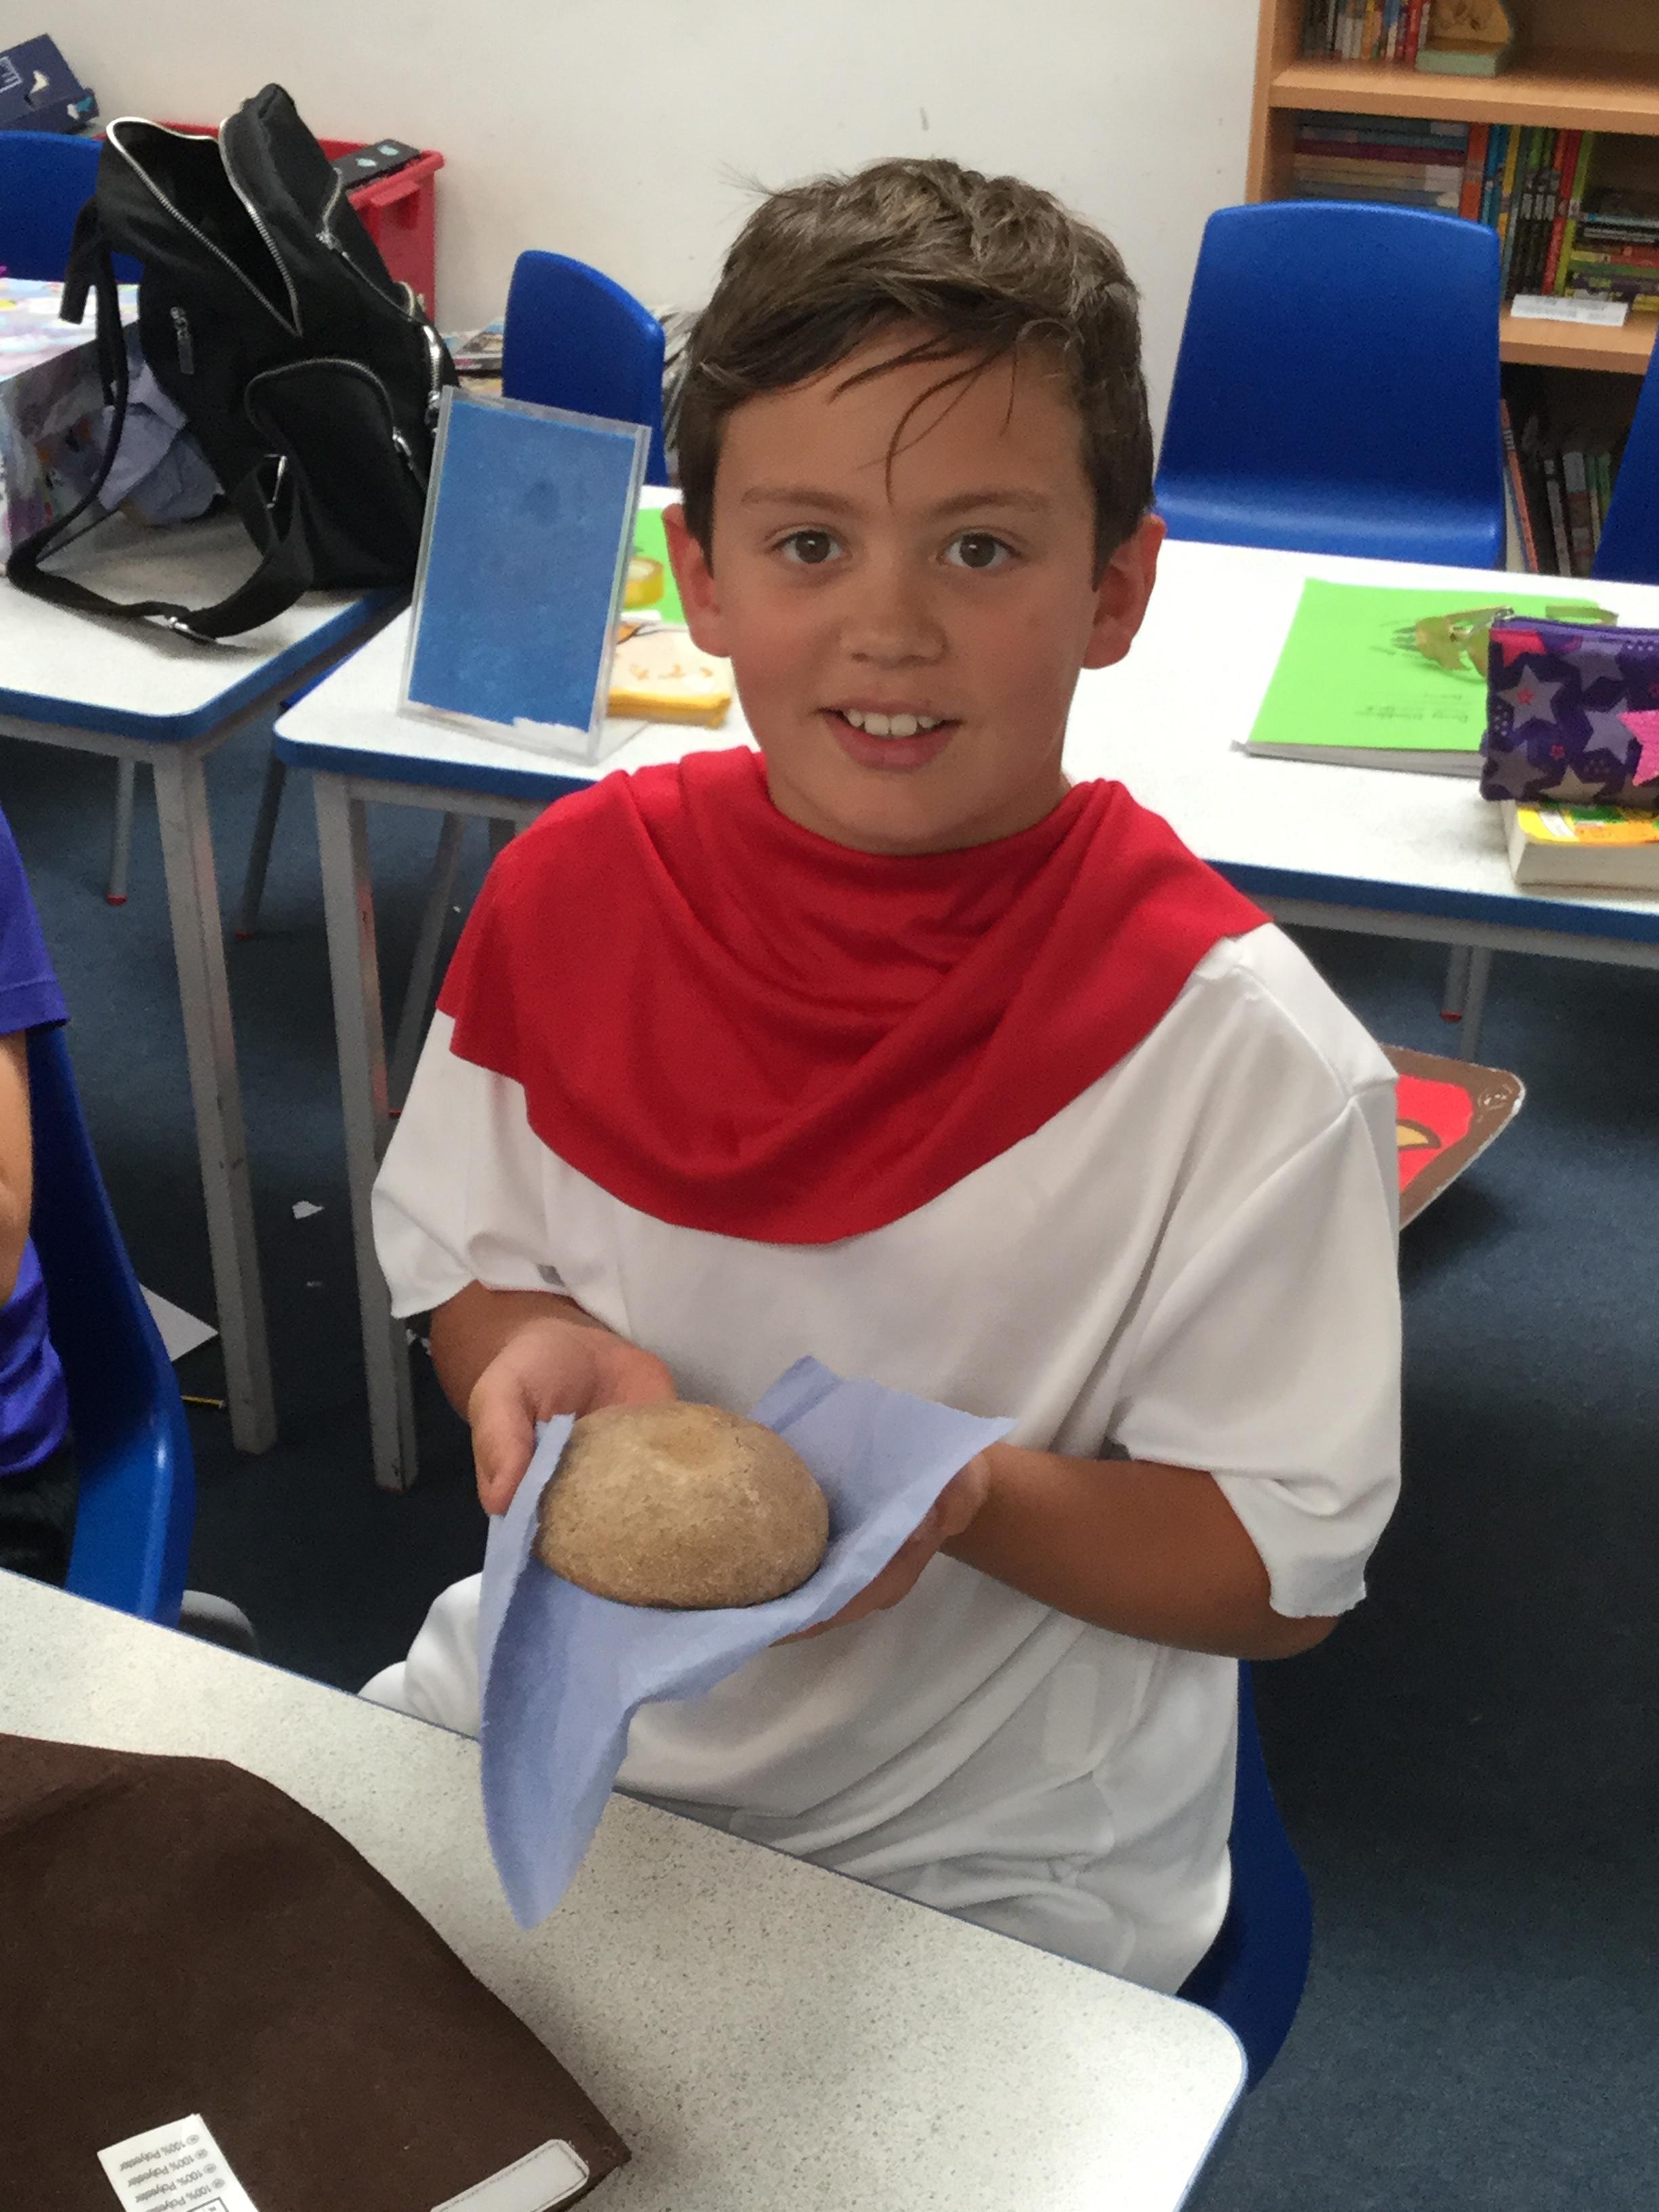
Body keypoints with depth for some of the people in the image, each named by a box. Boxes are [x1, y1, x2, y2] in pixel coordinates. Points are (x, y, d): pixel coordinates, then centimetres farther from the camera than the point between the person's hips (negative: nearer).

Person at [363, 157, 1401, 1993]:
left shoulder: (1243, 1051, -21)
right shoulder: (574, 890, -9)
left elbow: (1287, 1569, -13)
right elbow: (458, 1263, 5)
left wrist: (975, 1493, -30)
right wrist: (539, 1351, -18)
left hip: (989, 1868, -3)